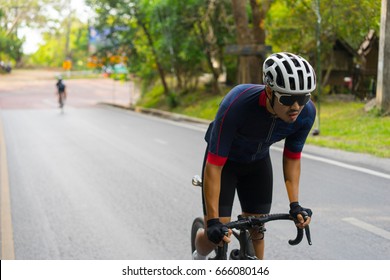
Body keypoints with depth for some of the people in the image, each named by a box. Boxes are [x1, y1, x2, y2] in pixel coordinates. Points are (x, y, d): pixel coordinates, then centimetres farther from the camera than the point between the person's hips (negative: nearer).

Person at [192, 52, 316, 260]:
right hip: (224, 159, -4)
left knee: (256, 231, 3)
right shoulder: (237, 105, -41)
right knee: (216, 236, -7)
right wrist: (213, 221, -37)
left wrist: (295, 205, -17)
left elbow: (292, 158, -10)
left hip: (258, 161, 4)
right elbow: (214, 167, -36)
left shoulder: (306, 112, -28)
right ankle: (199, 258, 28)